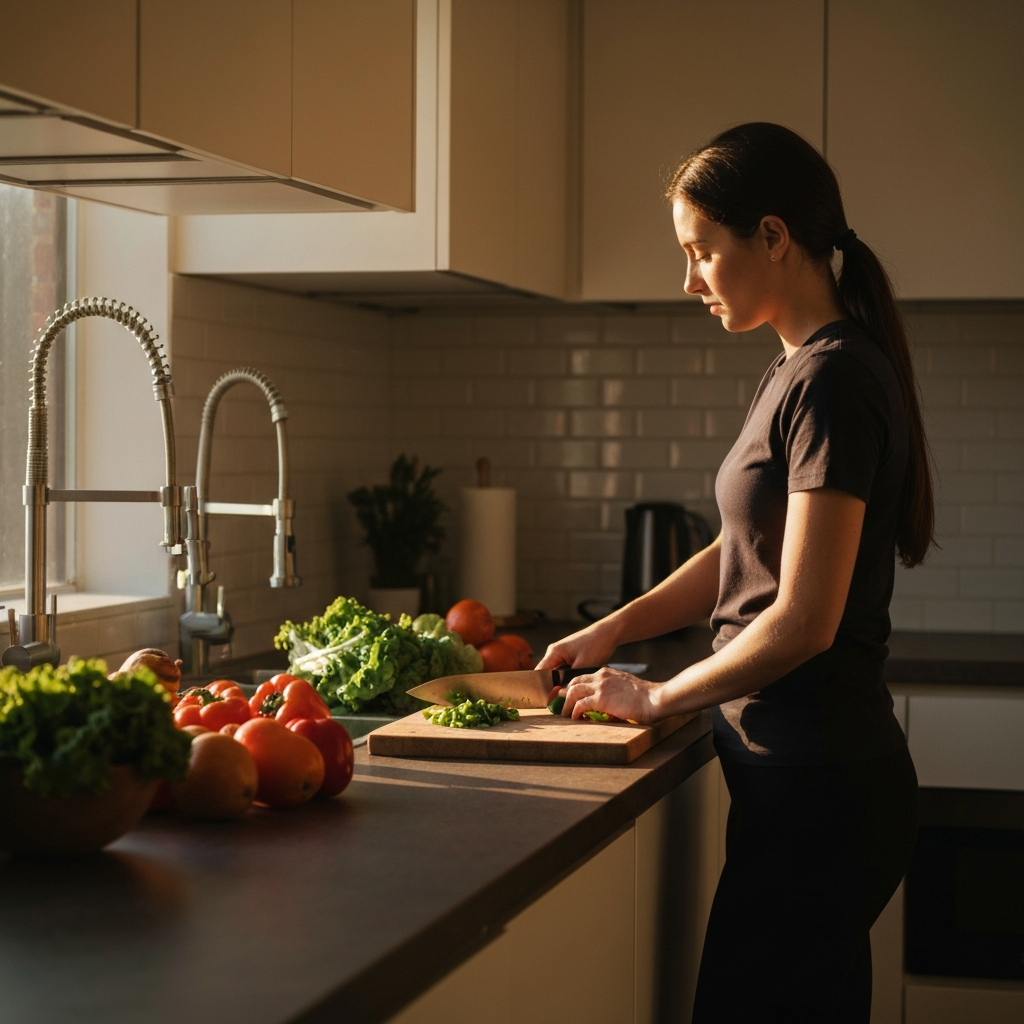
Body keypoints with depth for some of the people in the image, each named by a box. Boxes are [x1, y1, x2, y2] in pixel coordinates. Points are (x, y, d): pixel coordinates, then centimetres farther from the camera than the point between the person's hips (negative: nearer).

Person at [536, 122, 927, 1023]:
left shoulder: (834, 382, -17)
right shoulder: (799, 371, 13)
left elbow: (803, 621, -21)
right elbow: (746, 555, 23)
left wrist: (659, 697, -9)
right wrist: (616, 629, 12)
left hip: (819, 787, -10)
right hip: (802, 773, 10)